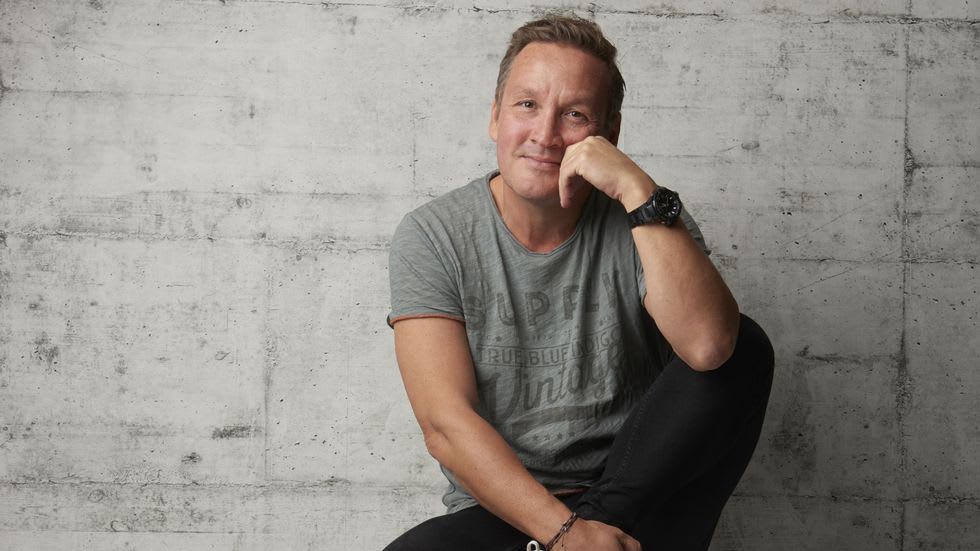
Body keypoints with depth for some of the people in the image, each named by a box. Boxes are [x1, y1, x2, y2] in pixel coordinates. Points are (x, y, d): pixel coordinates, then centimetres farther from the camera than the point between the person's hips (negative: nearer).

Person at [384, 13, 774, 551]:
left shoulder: (643, 221, -3)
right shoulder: (431, 237, -4)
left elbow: (708, 348, -23)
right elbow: (446, 422, -12)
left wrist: (640, 192, -27)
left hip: (638, 490, 2)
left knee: (745, 348, -18)